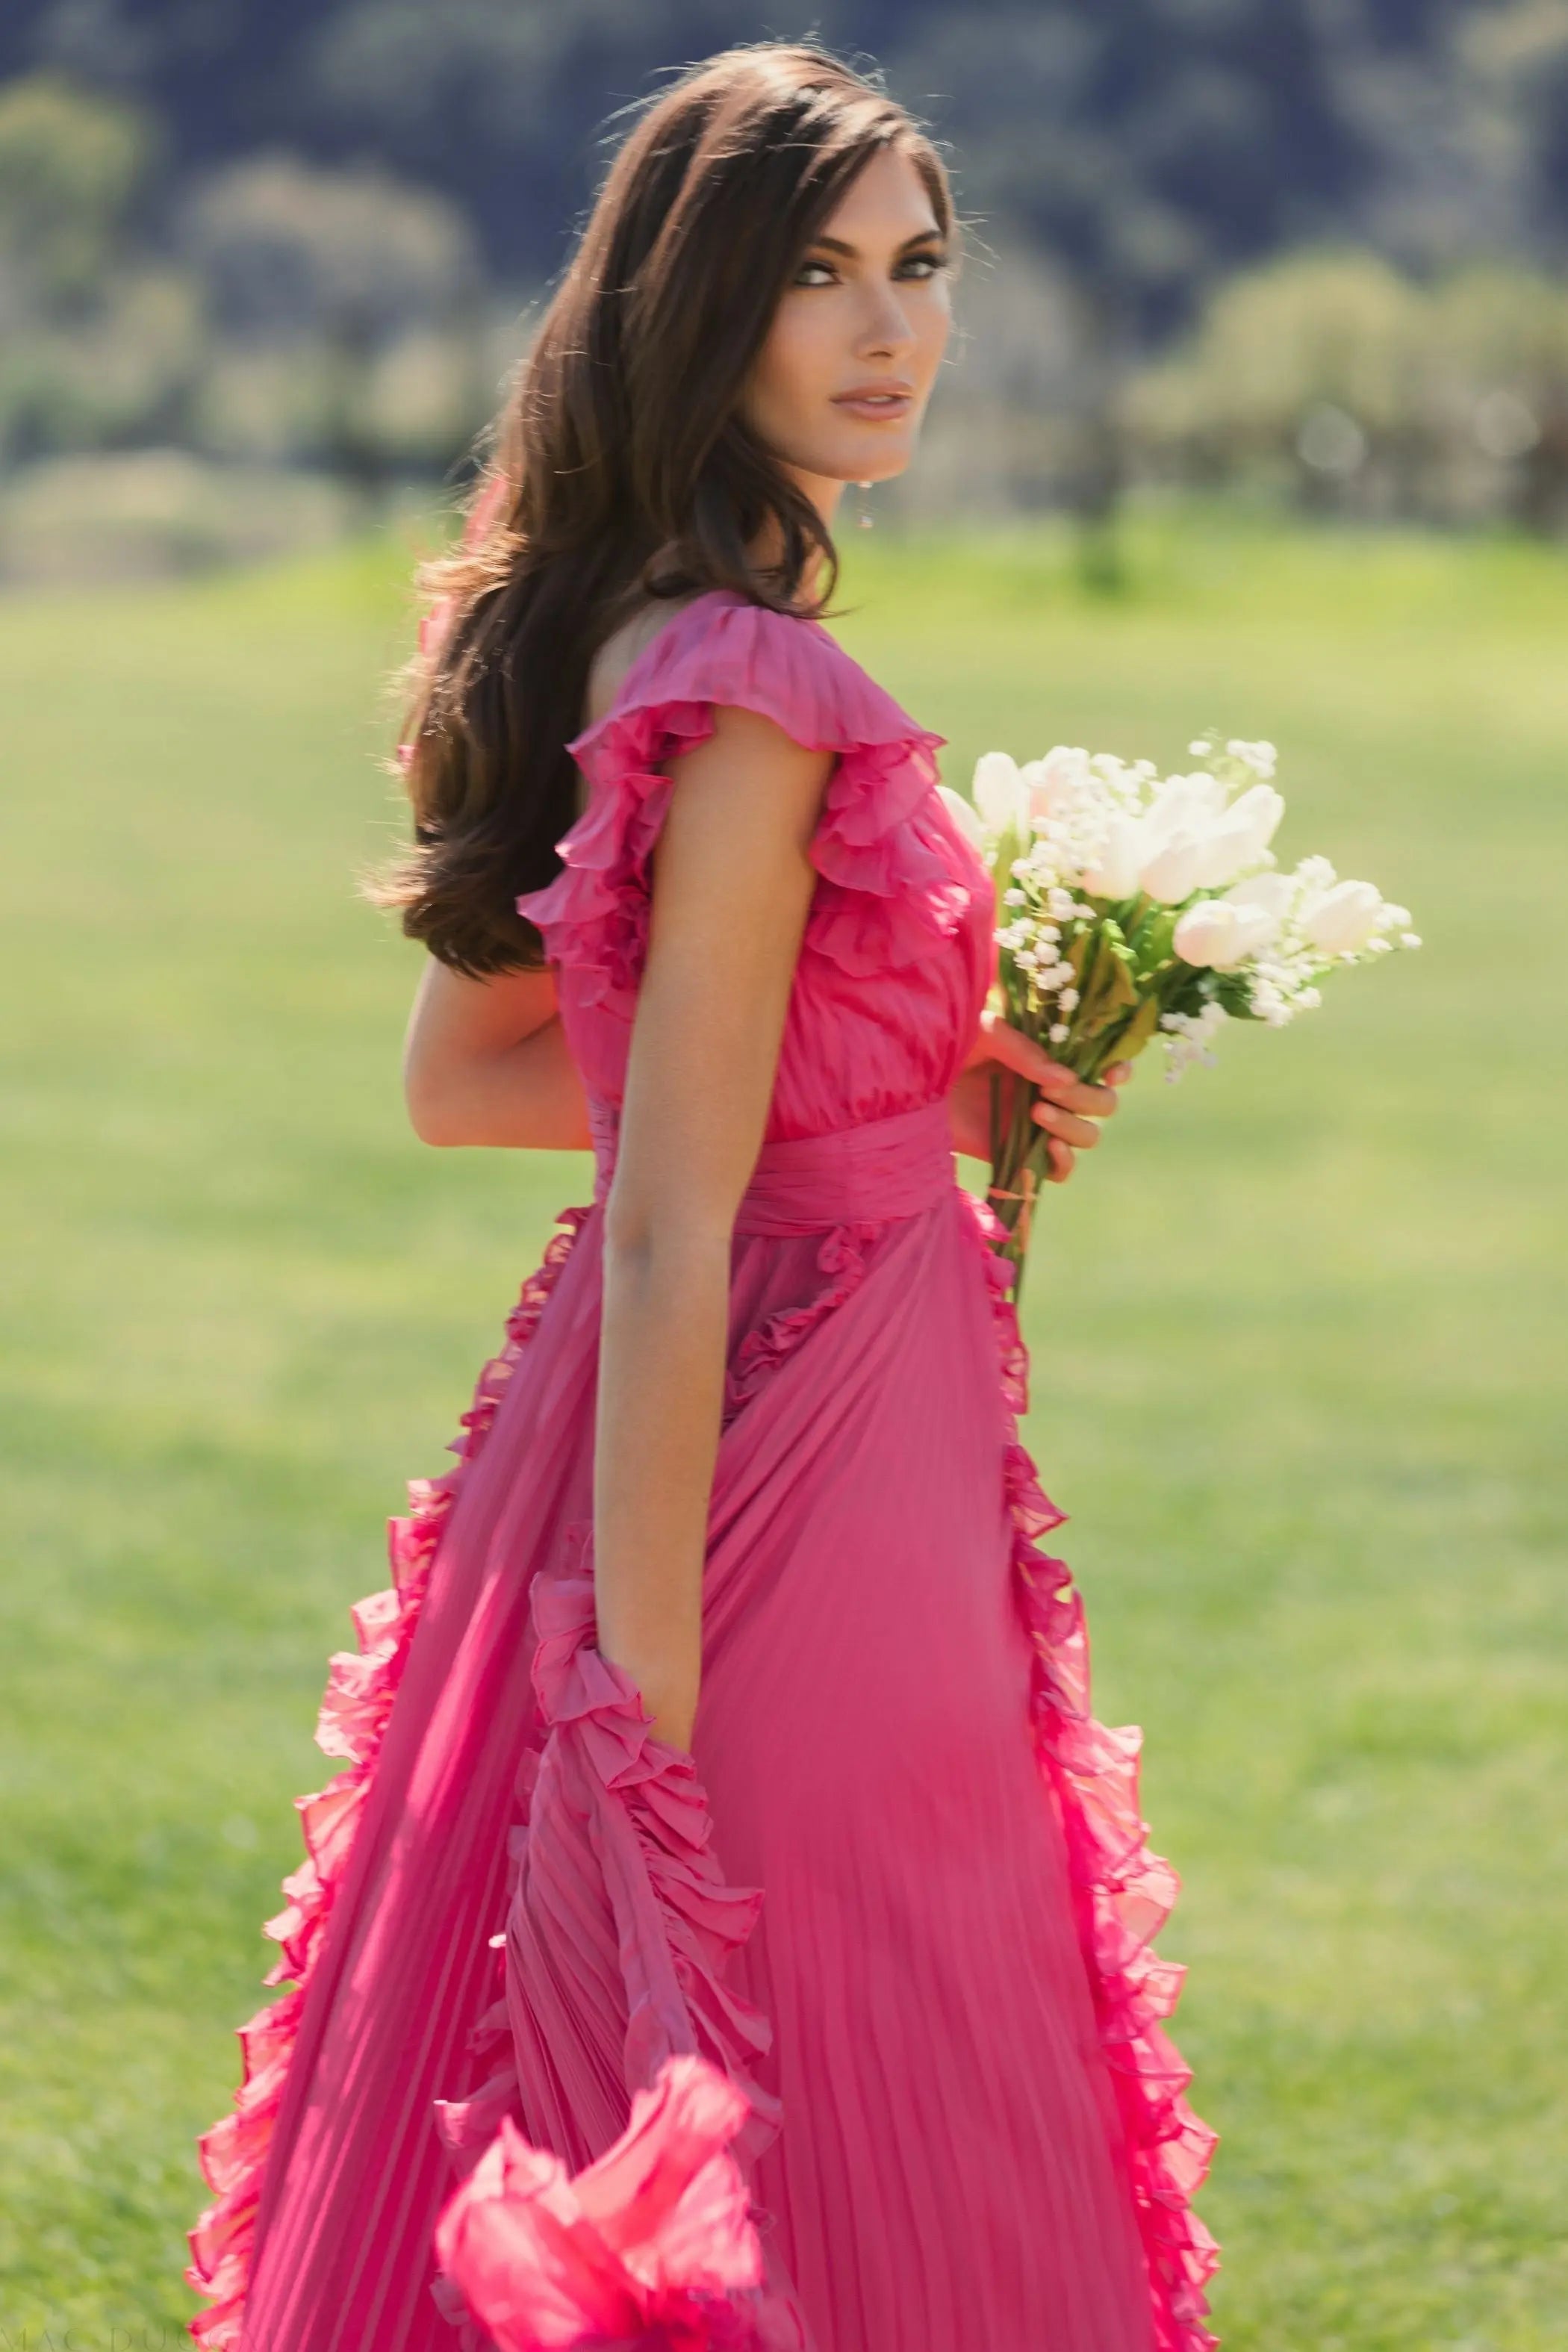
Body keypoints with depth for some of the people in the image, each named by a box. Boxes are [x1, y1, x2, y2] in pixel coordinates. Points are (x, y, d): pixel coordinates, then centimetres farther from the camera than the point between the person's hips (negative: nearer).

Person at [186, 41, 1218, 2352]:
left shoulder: (602, 634, 8)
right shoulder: (751, 692, -20)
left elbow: (460, 1076, 17)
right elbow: (669, 1245, -23)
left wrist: (901, 1092, 12)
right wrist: (650, 1710, -24)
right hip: (790, 1464, -9)